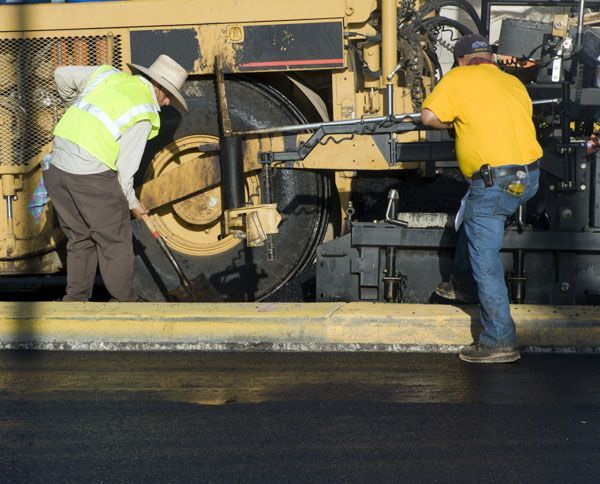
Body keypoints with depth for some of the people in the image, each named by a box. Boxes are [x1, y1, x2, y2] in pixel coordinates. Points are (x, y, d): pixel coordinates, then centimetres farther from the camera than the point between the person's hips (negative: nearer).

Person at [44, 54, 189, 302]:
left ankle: (75, 300, 23)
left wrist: (75, 108, 36)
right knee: (115, 242, 10)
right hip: (93, 177, -7)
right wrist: (132, 203, 10)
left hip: (56, 168, 7)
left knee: (79, 240, 20)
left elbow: (62, 75, 20)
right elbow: (124, 169, -6)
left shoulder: (108, 74, 11)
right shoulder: (144, 115, -5)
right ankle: (124, 302, 20)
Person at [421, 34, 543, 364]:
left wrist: (452, 124, 14)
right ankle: (462, 286, 47)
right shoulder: (514, 83, 16)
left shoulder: (458, 79, -1)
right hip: (529, 177, 8)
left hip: (495, 181, -8)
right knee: (471, 221, 32)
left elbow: (429, 117, -6)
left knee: (485, 259, -2)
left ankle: (500, 340, -4)